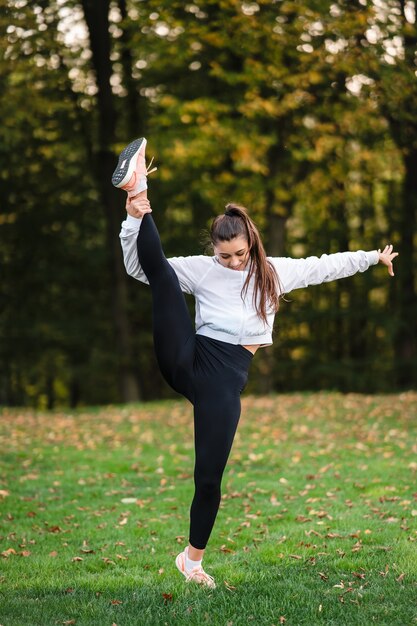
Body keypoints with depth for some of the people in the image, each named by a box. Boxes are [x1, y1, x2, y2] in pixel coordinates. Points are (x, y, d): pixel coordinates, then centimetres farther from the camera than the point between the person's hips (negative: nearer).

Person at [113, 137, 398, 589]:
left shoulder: (273, 272, 14)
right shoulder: (202, 270, 8)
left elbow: (325, 266, 23)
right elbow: (138, 267, 3)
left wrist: (372, 258, 25)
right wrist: (135, 220, -11)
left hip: (226, 379, 1)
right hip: (187, 361, -1)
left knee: (209, 478, -3)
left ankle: (192, 559, 15)